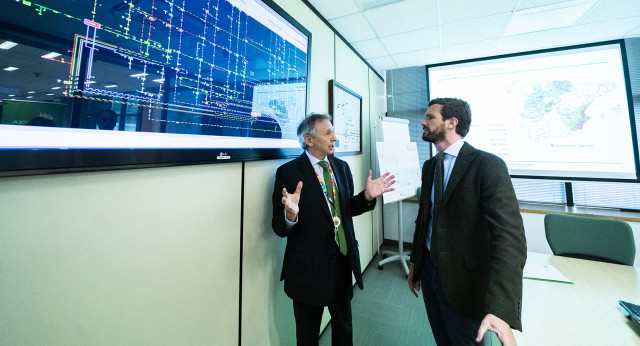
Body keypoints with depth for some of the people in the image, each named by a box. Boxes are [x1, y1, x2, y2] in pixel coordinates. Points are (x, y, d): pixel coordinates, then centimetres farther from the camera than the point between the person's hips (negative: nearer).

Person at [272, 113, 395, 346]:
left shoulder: (341, 167, 2)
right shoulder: (288, 172, -15)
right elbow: (279, 228, -16)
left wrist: (368, 196, -8)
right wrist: (291, 215, -37)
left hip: (343, 261, 5)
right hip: (308, 267, -5)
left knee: (343, 327, 28)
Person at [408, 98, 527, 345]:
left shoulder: (488, 166, -18)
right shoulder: (429, 166, 4)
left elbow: (510, 237, -26)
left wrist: (501, 310, -34)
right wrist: (415, 263, 14)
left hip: (464, 281, -6)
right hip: (429, 269, 6)